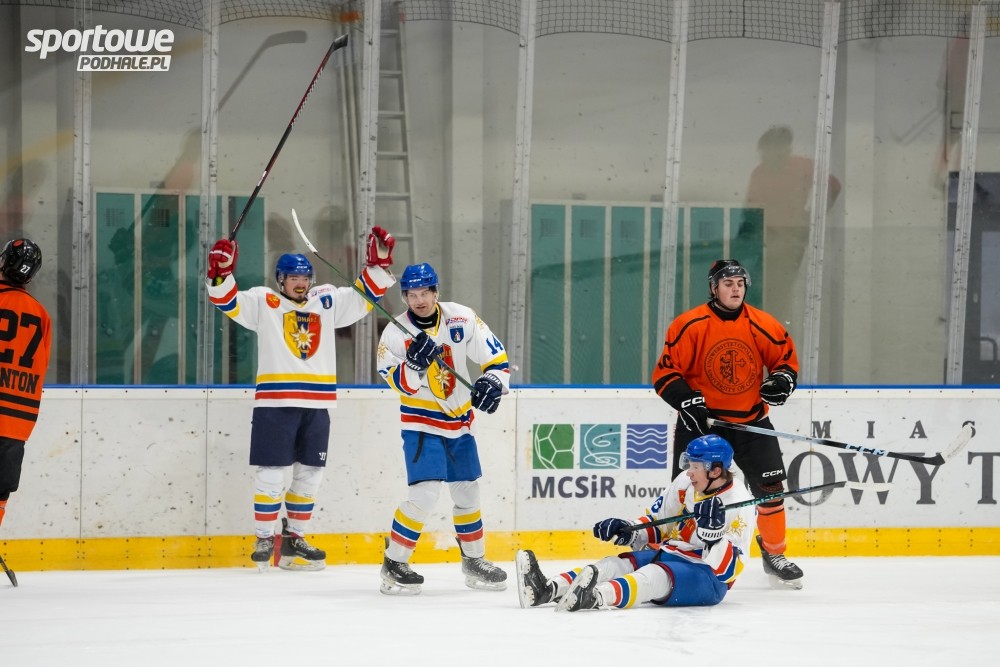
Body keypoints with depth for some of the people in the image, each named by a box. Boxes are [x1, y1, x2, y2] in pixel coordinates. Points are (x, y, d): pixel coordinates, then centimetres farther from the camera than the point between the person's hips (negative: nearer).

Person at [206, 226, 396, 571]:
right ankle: (264, 539, 4)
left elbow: (365, 295, 13)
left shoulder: (328, 301, 13)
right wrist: (221, 271, -23)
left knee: (309, 473, 10)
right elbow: (228, 301, -7)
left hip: (317, 404, 5)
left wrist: (379, 263, 1)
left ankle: (293, 539, 20)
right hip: (275, 403, -5)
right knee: (271, 473, -4)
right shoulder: (263, 302, 2)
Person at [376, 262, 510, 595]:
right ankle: (393, 564, -9)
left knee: (467, 491, 13)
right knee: (425, 492, -18)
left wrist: (493, 381, -20)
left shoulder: (462, 318, -7)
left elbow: (495, 355, -3)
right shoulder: (395, 333, -14)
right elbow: (402, 385, -20)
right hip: (421, 421, -4)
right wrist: (414, 363, -38)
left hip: (460, 420, 4)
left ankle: (474, 561, 30)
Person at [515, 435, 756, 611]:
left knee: (655, 576, -37)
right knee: (616, 564, -18)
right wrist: (629, 530, -4)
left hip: (709, 576, -8)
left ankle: (597, 596, -69)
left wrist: (713, 531, -34)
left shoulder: (738, 502, -15)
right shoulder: (684, 484, 5)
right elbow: (655, 525, 16)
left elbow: (729, 569, -19)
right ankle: (548, 590, -43)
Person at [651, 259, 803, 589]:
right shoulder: (689, 326, -12)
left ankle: (774, 555, 19)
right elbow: (665, 373, -10)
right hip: (699, 421, -3)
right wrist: (687, 400, -22)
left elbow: (786, 356, 11)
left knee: (771, 487, 2)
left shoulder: (763, 326, -4)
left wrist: (783, 379, -9)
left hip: (751, 421, 3)